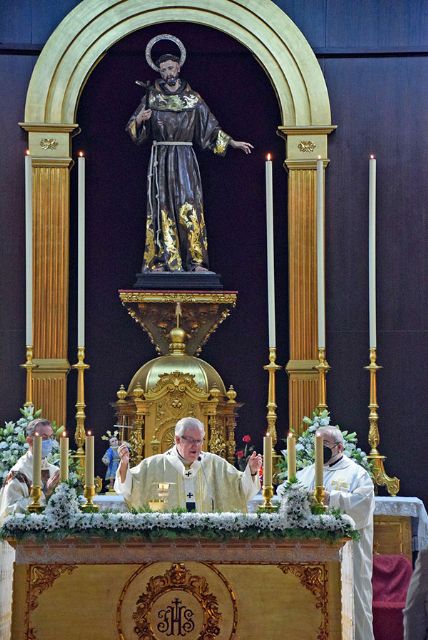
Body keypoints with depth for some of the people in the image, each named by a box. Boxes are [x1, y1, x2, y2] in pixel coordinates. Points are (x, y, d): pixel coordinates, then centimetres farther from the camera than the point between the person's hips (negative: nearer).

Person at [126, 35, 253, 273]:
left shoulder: (193, 98, 7)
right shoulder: (152, 96, 6)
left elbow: (211, 127, 12)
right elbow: (134, 129, 5)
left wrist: (232, 142, 7)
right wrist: (139, 119, -17)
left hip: (185, 158, 0)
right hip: (161, 158, 0)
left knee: (189, 205, -7)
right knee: (162, 206, -3)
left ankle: (195, 260, -8)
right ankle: (163, 260, -3)